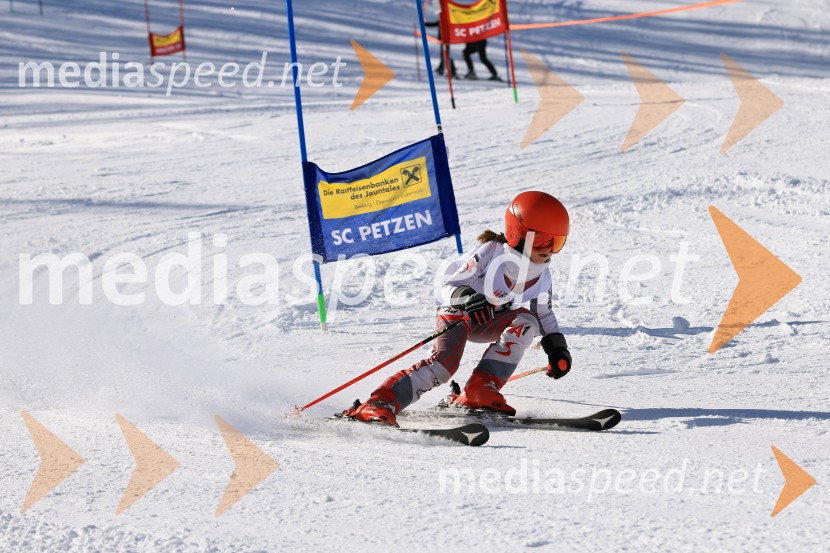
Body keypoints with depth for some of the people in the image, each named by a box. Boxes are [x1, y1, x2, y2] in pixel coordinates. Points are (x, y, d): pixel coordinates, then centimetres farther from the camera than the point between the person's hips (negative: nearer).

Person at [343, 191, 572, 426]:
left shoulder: (541, 276, -8)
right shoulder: (490, 252, -26)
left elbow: (544, 314, 11)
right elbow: (449, 287, -26)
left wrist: (557, 349, 3)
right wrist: (466, 298, -47)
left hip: (490, 323, 6)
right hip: (457, 312, -6)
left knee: (526, 320, -25)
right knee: (444, 363, -32)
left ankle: (480, 391, -25)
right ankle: (379, 404, -38)